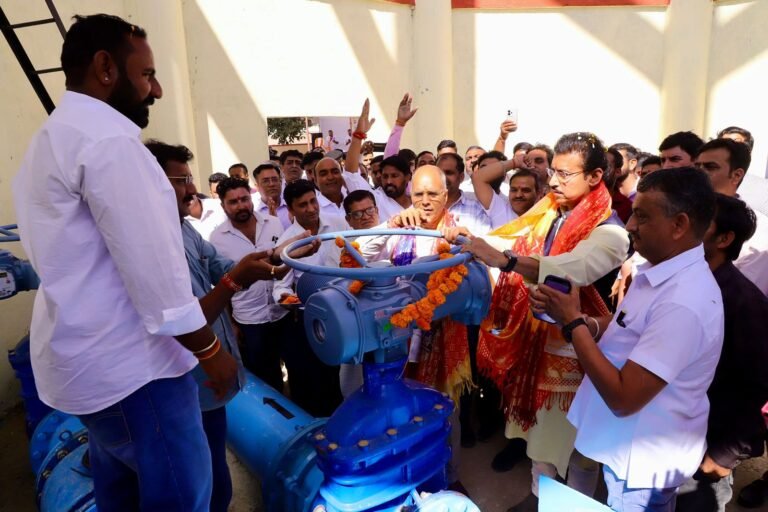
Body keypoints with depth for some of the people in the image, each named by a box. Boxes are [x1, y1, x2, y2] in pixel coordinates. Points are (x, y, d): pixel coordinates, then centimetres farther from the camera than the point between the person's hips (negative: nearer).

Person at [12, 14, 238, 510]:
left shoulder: (51, 139, 16)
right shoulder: (108, 138, -16)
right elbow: (151, 264, -21)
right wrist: (211, 350, -12)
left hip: (91, 357, 10)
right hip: (130, 362, -10)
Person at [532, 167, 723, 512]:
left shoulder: (684, 302, -32)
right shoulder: (660, 270, -1)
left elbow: (623, 398, -32)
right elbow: (626, 333, 9)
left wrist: (573, 322, -24)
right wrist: (579, 317, -11)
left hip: (643, 460, -8)